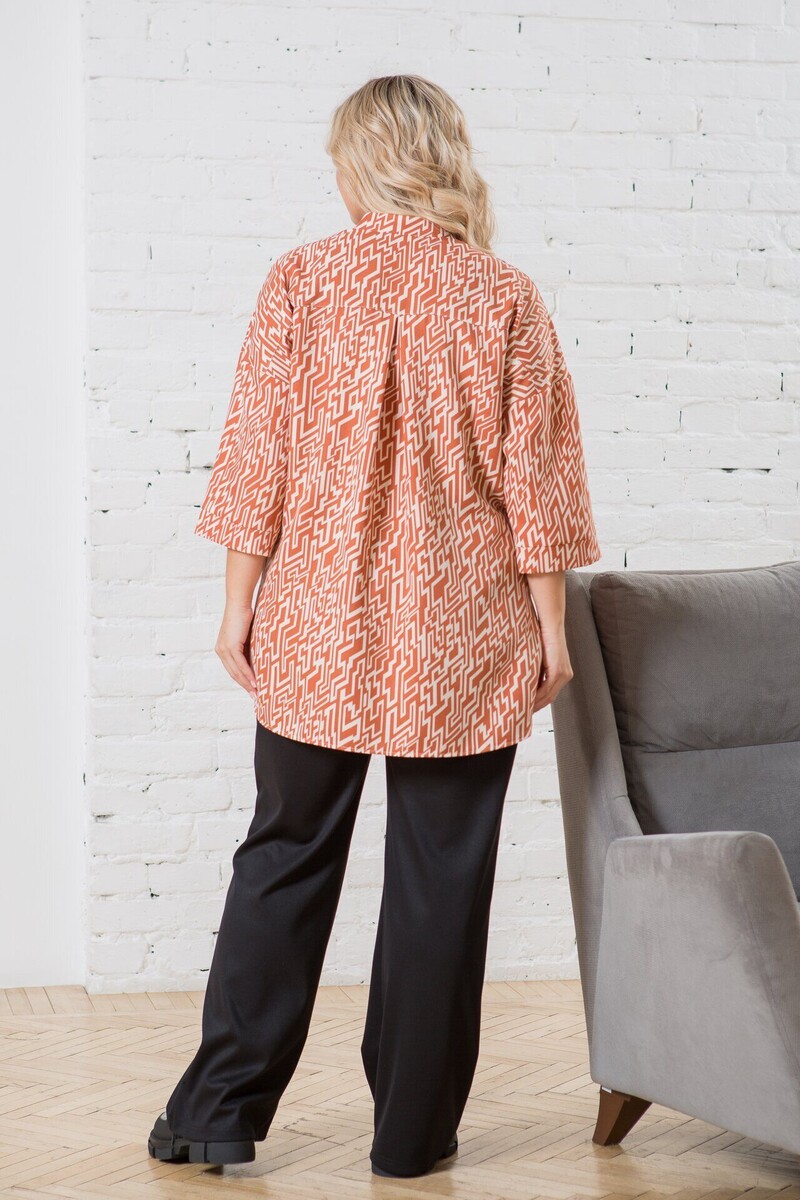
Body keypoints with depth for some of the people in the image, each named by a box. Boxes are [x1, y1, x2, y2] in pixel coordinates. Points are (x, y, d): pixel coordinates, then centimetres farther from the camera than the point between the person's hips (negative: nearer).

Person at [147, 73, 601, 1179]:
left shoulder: (300, 281, -3)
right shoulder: (506, 300, -3)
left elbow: (257, 455, -3)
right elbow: (536, 477, -3)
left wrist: (241, 602, 4)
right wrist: (549, 625, 4)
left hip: (318, 627, 1)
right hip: (464, 632, 0)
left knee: (285, 858, 12)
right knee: (441, 875, 7)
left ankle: (220, 1112, 16)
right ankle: (413, 1129, 14)